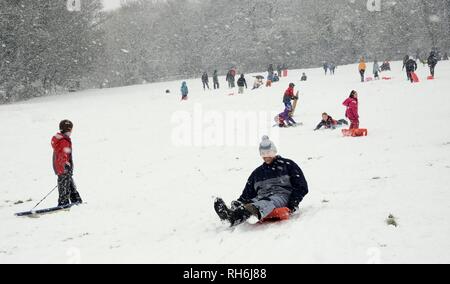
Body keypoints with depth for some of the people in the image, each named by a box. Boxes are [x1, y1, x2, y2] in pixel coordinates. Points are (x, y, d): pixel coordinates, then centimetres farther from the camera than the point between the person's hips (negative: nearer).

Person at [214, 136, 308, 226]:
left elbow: (302, 187, 7)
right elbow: (248, 193, 25)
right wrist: (240, 202, 2)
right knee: (251, 203, -32)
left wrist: (294, 203, -9)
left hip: (282, 195, -5)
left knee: (267, 203, -40)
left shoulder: (288, 165, 14)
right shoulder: (257, 172, 28)